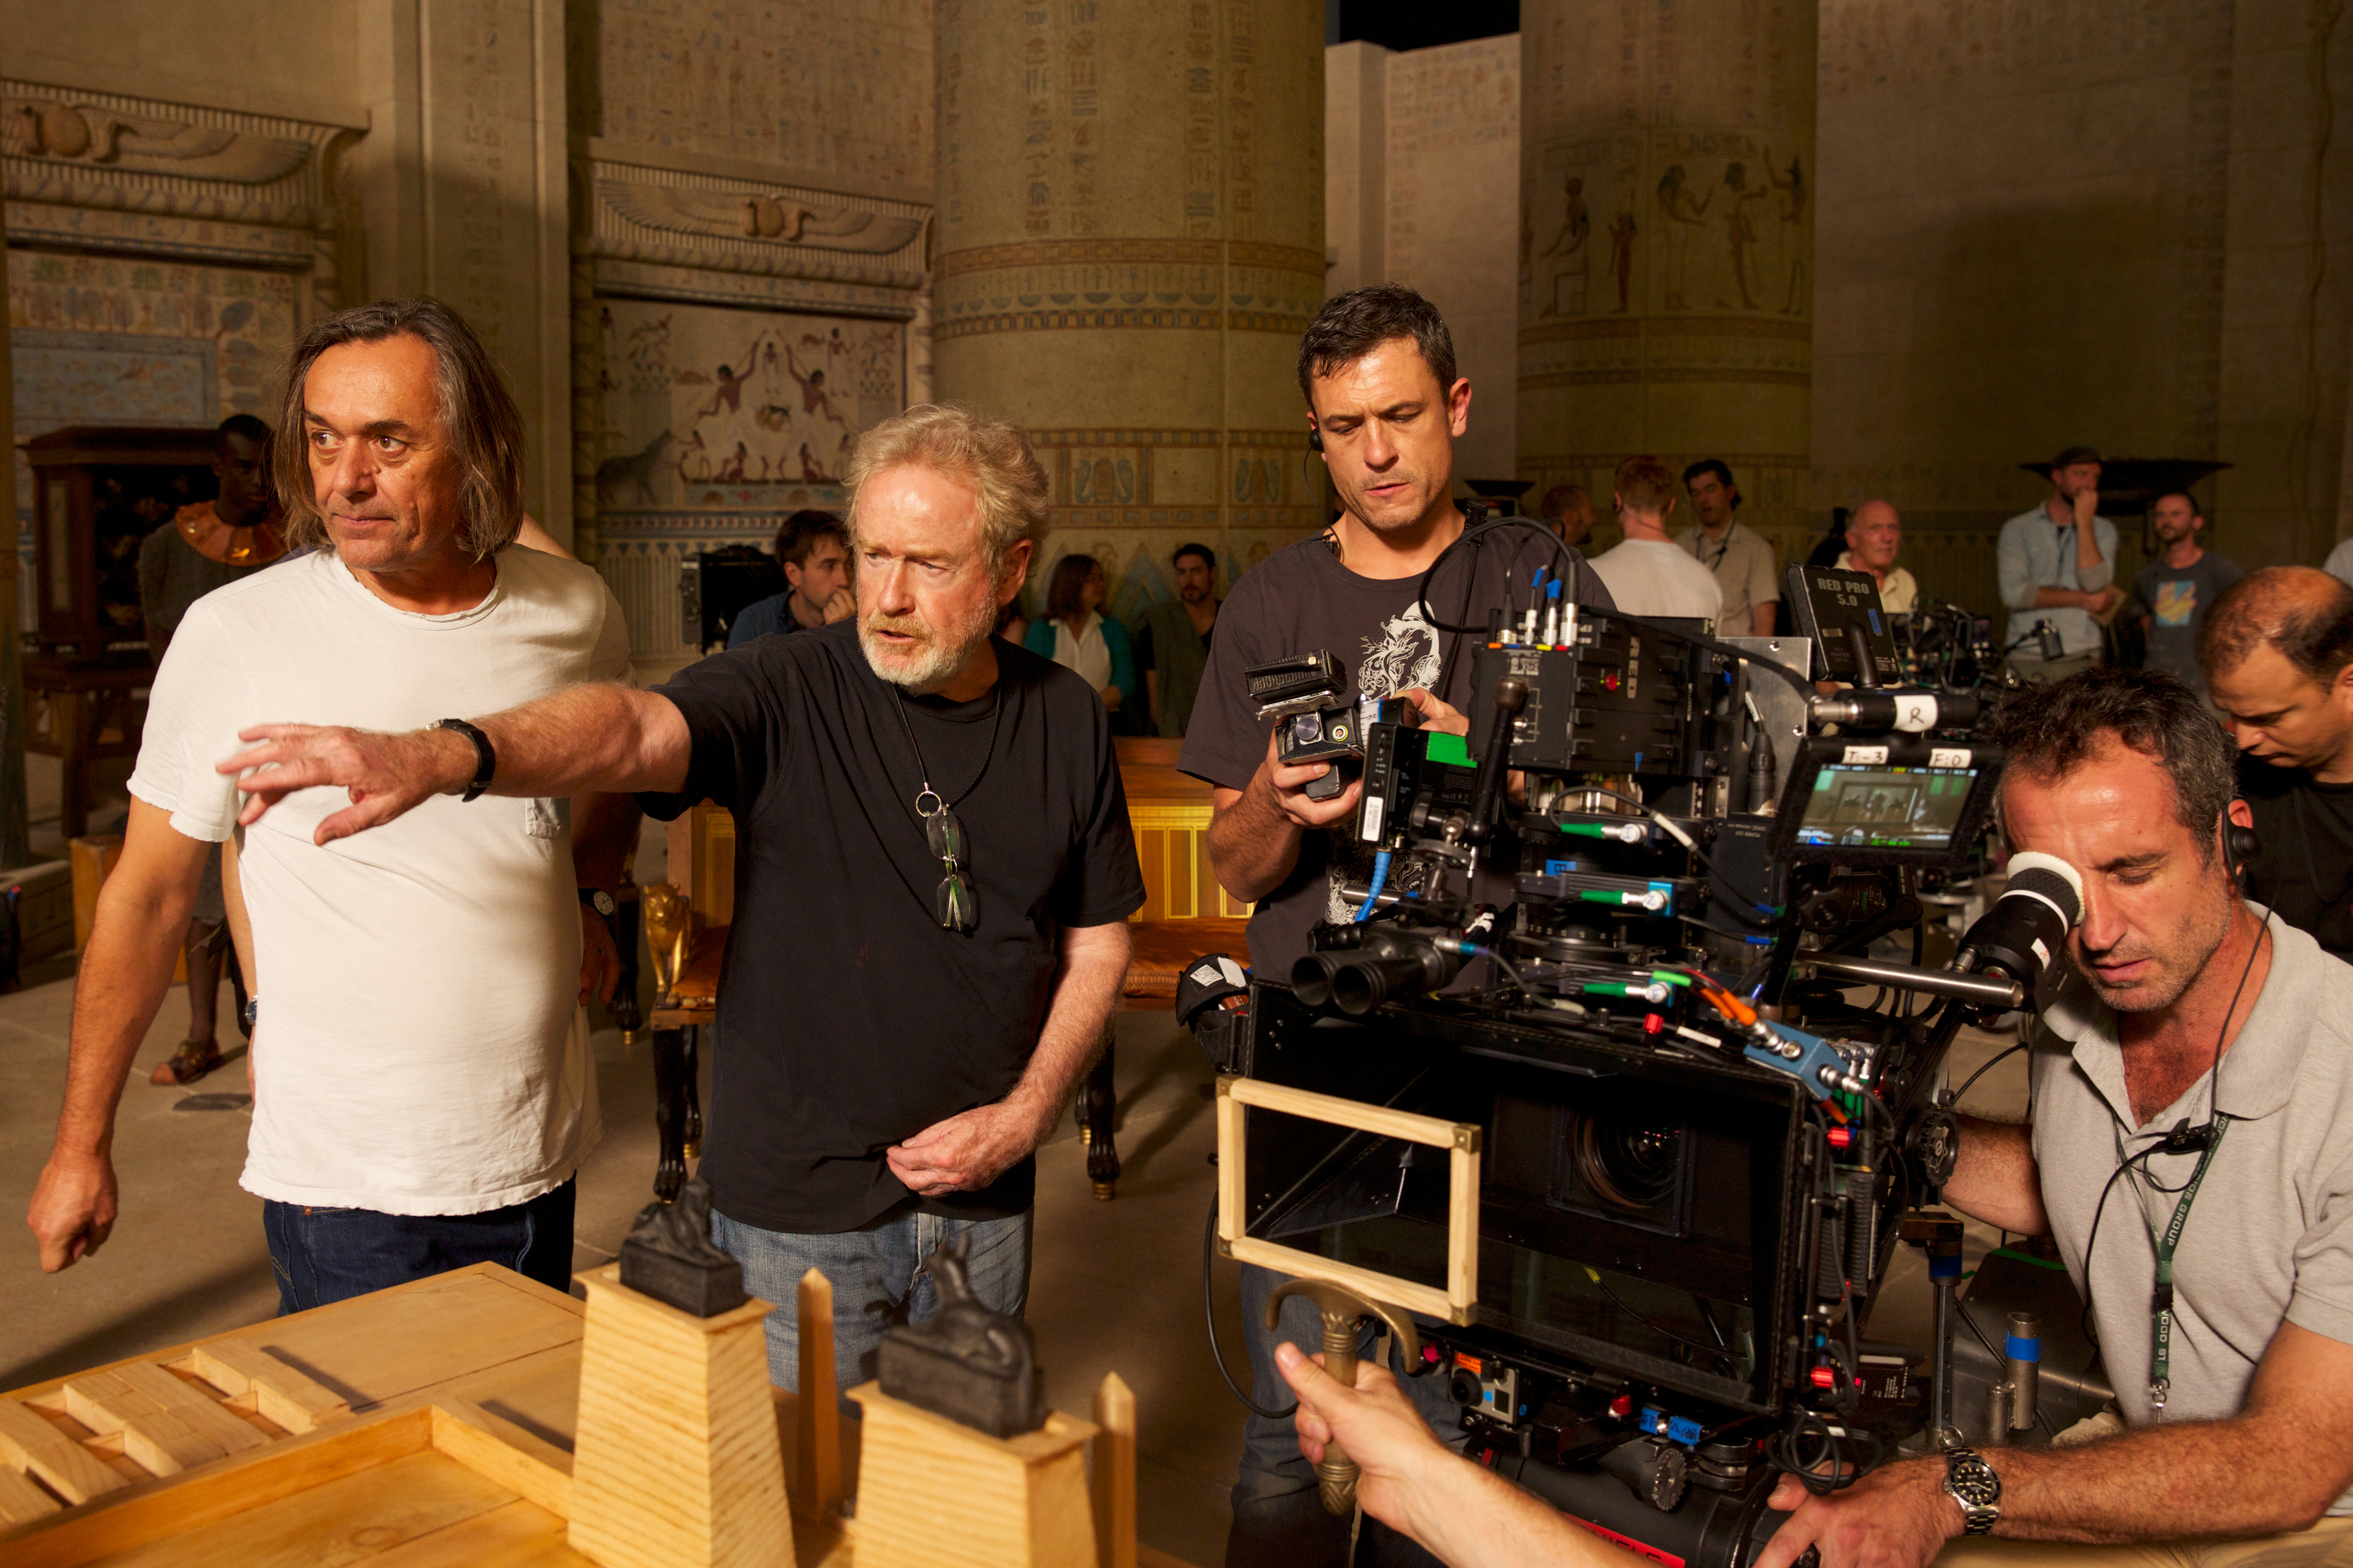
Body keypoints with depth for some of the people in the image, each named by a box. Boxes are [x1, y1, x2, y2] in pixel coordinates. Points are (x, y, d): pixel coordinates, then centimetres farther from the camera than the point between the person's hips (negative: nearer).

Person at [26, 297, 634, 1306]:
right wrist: (81, 1147, 2)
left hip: (541, 1159, 4)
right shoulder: (233, 635, -11)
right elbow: (148, 894, -2)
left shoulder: (577, 612, -2)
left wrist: (576, 897, 6)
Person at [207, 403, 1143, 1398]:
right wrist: (439, 755, -50)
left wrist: (1024, 1116, -6)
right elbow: (631, 728, -31)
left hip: (982, 1203, 3)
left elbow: (1097, 945, 5)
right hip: (798, 1206, -3)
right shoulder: (787, 691, -12)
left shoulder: (1068, 722, -1)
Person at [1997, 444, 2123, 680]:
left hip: (2078, 661, 1)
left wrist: (2084, 521, -4)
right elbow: (2014, 592, -7)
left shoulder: (2103, 530, 12)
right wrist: (2083, 600, -4)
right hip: (2025, 659, -1)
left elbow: (2095, 584, -7)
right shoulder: (2017, 529, 7)